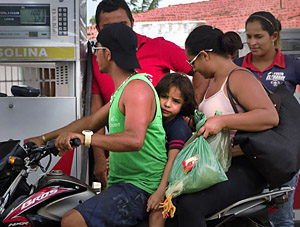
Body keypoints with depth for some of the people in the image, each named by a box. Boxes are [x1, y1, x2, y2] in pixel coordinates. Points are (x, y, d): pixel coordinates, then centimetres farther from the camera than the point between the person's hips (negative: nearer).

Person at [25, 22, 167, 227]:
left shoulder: (138, 88, -16)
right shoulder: (124, 88, 18)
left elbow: (134, 139, -32)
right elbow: (92, 121, 24)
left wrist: (84, 138, -38)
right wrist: (43, 139, 23)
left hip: (139, 189, -11)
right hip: (122, 184, 11)